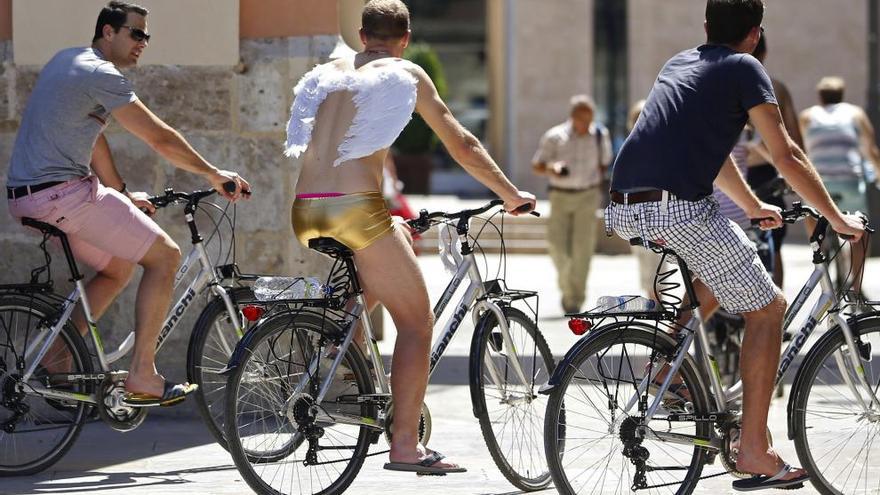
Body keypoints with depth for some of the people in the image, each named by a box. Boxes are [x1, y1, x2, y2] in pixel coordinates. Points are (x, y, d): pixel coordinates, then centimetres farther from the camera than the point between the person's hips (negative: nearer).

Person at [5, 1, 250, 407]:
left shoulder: (68, 61, 19)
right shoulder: (100, 75, -12)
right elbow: (161, 139, -12)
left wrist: (123, 194, 28)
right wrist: (212, 174, -1)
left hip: (28, 196, 10)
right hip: (63, 193, -10)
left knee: (119, 267, 23)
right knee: (164, 256, -6)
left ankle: (55, 359, 14)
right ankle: (142, 376, -7)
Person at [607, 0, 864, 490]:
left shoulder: (679, 64, 27)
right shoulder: (744, 68, 6)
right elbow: (787, 156, 2)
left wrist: (754, 206, 49)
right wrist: (838, 219, 12)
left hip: (624, 210, 7)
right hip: (680, 208, -7)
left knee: (718, 267, 34)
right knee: (767, 309, 6)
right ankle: (755, 452, 1)